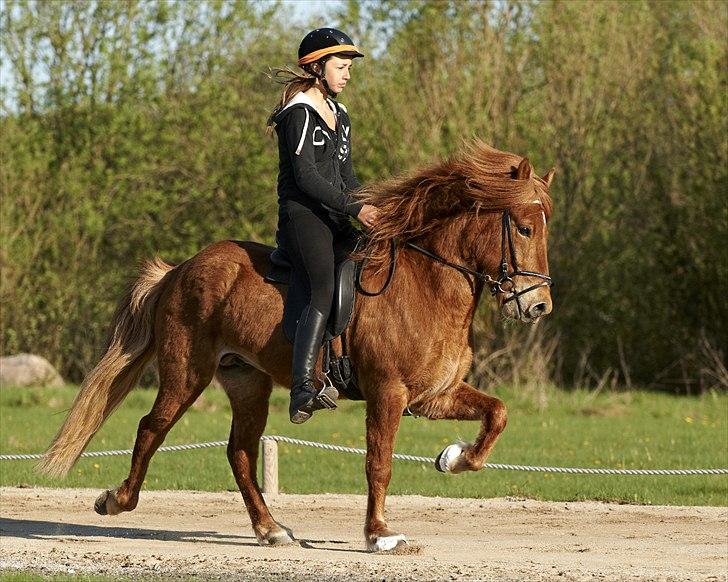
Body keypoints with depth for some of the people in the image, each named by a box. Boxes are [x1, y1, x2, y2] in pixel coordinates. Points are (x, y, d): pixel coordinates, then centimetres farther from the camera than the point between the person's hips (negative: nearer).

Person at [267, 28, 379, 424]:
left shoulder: (338, 115, 21)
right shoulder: (299, 114, -7)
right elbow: (306, 175, -15)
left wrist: (372, 211, 8)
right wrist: (354, 209, -19)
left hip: (335, 220, 9)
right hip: (302, 216, -9)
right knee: (326, 291, -27)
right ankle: (303, 390, -40)